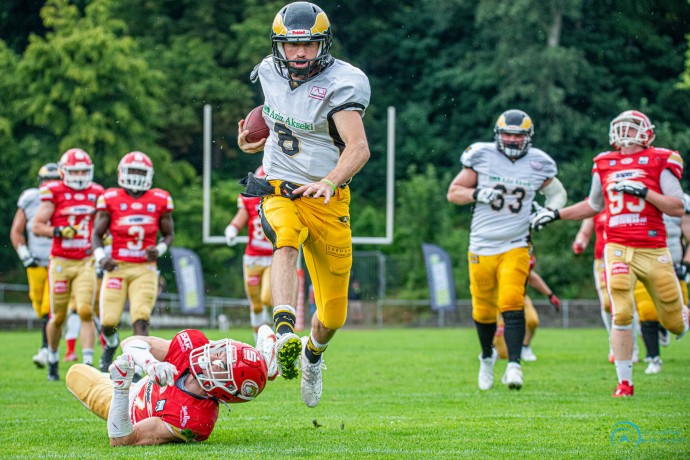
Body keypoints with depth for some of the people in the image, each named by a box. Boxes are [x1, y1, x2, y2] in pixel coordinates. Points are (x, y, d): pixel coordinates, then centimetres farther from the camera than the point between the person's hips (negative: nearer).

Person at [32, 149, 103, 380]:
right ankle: (52, 358, 30)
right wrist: (59, 231, -20)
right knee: (58, 317, 7)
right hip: (61, 262, -2)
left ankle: (88, 363, -15)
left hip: (86, 263, 2)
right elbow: (37, 226, -6)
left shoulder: (96, 193, 8)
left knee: (86, 312, -13)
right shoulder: (55, 192, -5)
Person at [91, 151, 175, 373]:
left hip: (144, 269, 0)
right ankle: (111, 344, 33)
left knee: (141, 319, -17)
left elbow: (169, 234, 16)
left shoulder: (159, 201, 5)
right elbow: (97, 233, 5)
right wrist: (101, 257, -13)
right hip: (116, 267, 0)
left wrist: (159, 250, -6)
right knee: (108, 321, -4)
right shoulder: (111, 199, 1)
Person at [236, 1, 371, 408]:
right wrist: (258, 142, 7)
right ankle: (285, 332, -55)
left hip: (326, 200, -2)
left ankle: (313, 354, 41)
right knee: (286, 240, -36)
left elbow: (359, 148, -29)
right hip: (279, 191, 2)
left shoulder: (339, 85, -16)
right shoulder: (271, 74, 3)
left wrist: (328, 182, -46)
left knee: (333, 313, 6)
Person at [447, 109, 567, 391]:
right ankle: (487, 356, 35)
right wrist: (477, 194, -15)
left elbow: (558, 193, 20)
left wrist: (549, 211, -1)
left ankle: (514, 365, -19)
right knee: (483, 310, 8)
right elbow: (453, 192, 4)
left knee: (512, 304, -18)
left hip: (515, 246, -1)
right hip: (482, 247, 1)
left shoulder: (538, 164, 3)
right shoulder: (482, 157, -1)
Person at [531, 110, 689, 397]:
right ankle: (624, 383, -4)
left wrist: (644, 192, -16)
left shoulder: (658, 162, -1)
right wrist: (555, 215, 21)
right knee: (622, 315, -13)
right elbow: (593, 205, 26)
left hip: (653, 251, -2)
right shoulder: (604, 165, 11)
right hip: (618, 250, 2)